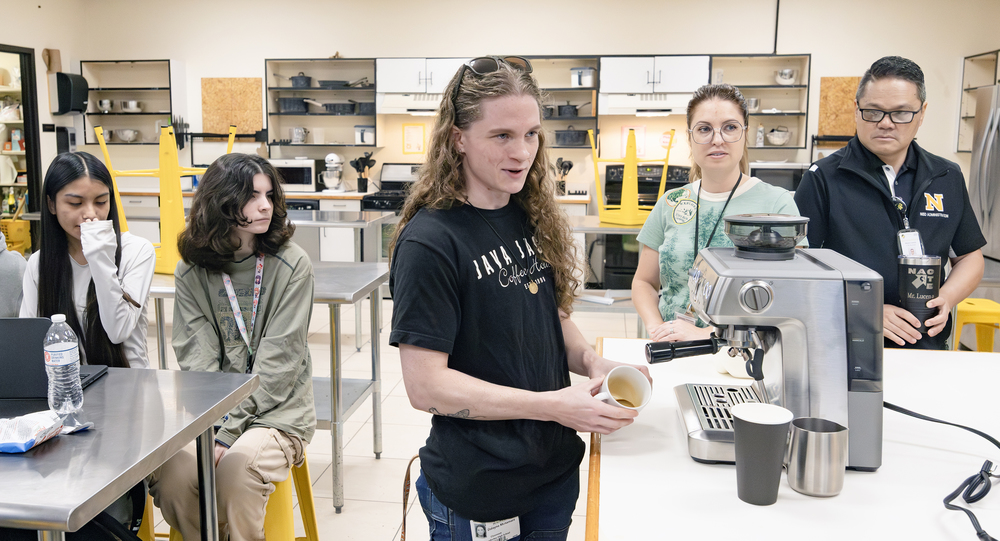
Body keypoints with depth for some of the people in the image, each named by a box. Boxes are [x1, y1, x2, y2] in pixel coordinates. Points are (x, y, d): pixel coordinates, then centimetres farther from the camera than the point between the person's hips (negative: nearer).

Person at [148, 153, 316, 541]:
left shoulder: (291, 265, -6)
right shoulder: (191, 271, 4)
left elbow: (277, 360, -11)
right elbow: (196, 357, -2)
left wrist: (227, 433, -16)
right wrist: (211, 426, -17)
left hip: (276, 411, -3)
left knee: (235, 472, -30)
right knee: (171, 477, -23)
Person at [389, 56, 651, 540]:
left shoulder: (534, 218, 2)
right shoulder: (430, 242, -20)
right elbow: (425, 385, -21)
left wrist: (591, 361, -8)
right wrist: (551, 405, -25)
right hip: (479, 492, -6)